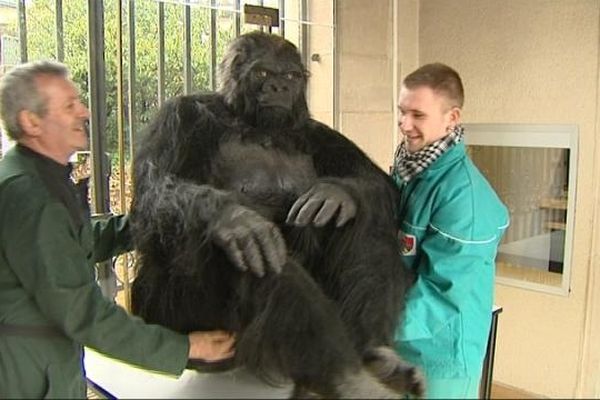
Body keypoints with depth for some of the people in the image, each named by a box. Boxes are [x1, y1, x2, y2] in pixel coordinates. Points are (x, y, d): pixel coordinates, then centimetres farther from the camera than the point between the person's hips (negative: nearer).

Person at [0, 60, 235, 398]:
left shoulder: (43, 174, 4)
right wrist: (184, 347, -24)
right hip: (28, 371, -9)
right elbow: (85, 314, -29)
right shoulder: (28, 197, -28)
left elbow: (82, 244, 12)